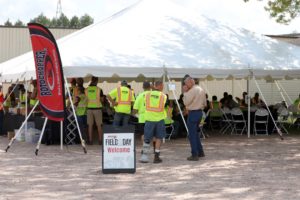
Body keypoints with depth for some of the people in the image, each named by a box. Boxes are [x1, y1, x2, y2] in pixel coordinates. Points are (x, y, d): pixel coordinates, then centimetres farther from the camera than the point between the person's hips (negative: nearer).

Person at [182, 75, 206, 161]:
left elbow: (186, 102, -17)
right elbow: (204, 103, 17)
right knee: (195, 132, 21)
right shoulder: (201, 89, 11)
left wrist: (185, 92, -10)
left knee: (192, 134, -2)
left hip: (193, 113, -9)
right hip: (200, 112, 9)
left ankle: (194, 155, -1)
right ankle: (200, 152, 24)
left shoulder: (192, 90, -18)